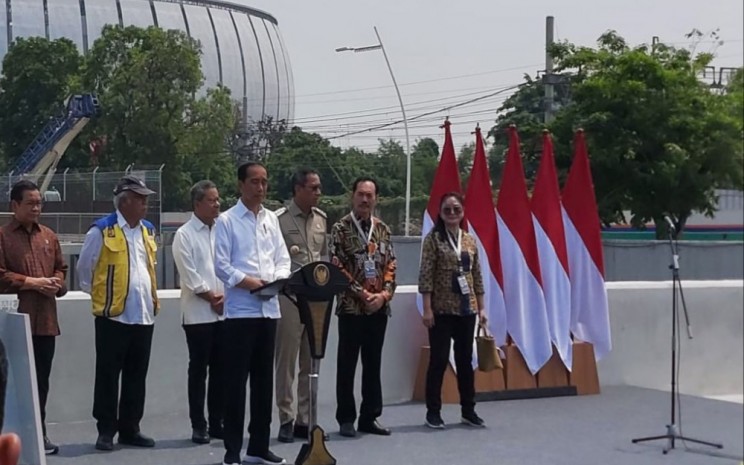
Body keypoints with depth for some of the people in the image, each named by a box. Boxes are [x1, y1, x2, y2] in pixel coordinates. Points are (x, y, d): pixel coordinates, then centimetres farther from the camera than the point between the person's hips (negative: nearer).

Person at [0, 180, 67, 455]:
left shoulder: (49, 236, 14)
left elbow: (60, 267, 21)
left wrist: (57, 283, 0)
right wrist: (31, 282, -15)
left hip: (45, 320, 5)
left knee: (41, 380, 11)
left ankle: (39, 433, 19)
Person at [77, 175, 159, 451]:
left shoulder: (148, 230, 11)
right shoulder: (102, 230, -7)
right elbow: (84, 268, 2)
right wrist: (97, 294, 8)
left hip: (144, 315, 6)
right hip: (113, 315, -6)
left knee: (136, 377, 10)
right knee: (108, 376, 0)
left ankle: (129, 429, 18)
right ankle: (106, 431, 8)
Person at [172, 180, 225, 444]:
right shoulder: (185, 235, -4)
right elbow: (190, 276, -9)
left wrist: (225, 296, -5)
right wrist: (211, 297, -7)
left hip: (224, 312, 4)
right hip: (198, 313, -4)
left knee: (220, 370, 8)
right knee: (198, 370, 1)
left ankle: (217, 422, 16)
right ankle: (198, 426, 7)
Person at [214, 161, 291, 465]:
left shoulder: (272, 219, 13)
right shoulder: (227, 220, -2)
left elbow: (283, 258, 11)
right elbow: (221, 266, -9)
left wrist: (277, 279, -8)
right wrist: (249, 282, -18)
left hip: (269, 309, 5)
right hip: (240, 310, -5)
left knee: (264, 379, 10)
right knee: (236, 380, -1)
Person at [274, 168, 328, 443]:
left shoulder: (321, 218, 12)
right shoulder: (279, 219, -7)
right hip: (289, 296, -6)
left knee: (311, 362, 9)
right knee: (286, 360, 0)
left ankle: (305, 419, 17)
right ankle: (286, 420, 6)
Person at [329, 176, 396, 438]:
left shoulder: (383, 229, 10)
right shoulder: (341, 228, -3)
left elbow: (391, 265, 8)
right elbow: (337, 267, -9)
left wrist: (384, 294, -7)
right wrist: (362, 294, -14)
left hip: (379, 307, 4)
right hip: (351, 307, -4)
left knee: (373, 364, 9)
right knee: (347, 365, 2)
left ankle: (370, 417, 17)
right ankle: (346, 419, 9)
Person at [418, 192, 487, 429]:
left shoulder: (470, 240, 9)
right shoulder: (433, 238, -5)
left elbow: (477, 276, 12)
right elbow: (426, 275, -9)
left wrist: (481, 307, 9)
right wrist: (427, 308, -15)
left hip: (466, 309, 5)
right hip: (441, 309, -5)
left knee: (465, 359, 10)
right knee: (439, 359, -1)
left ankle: (468, 410, 19)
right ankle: (433, 412, 8)